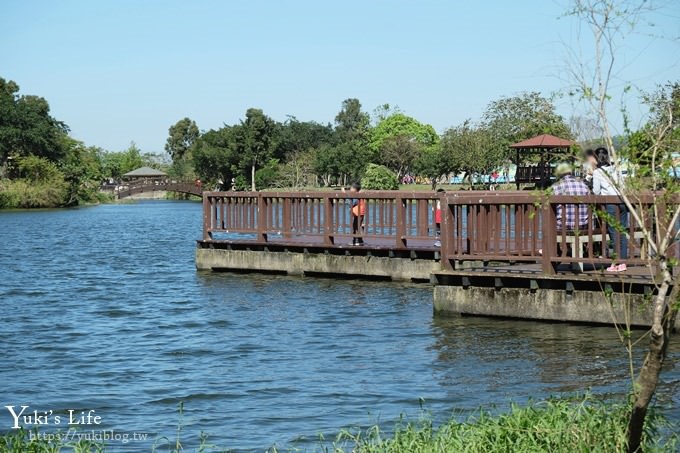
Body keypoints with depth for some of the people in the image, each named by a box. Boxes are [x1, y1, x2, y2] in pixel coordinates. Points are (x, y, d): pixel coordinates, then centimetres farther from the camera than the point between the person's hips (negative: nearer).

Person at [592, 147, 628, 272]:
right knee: (622, 232, 7)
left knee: (614, 233, -2)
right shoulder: (616, 170, 12)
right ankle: (623, 261, 9)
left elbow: (596, 191, -2)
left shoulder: (597, 172, -2)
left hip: (610, 203, -5)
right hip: (622, 201, 5)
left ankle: (615, 263, -2)